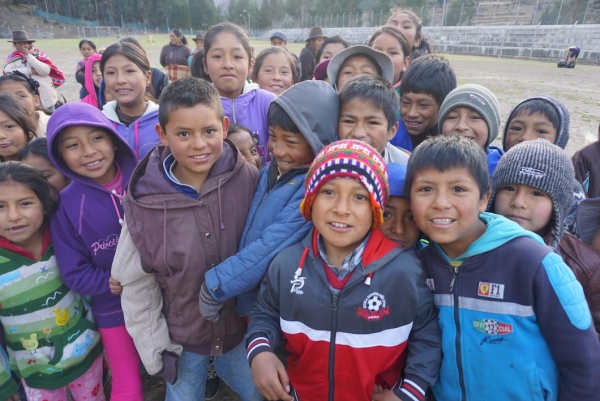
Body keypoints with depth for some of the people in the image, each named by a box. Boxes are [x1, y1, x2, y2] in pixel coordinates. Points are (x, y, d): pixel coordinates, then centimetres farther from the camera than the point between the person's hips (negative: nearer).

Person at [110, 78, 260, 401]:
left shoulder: (248, 180, -17)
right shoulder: (144, 199, -15)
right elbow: (136, 282, -6)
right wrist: (155, 347, -4)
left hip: (241, 328, 1)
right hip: (181, 340, 0)